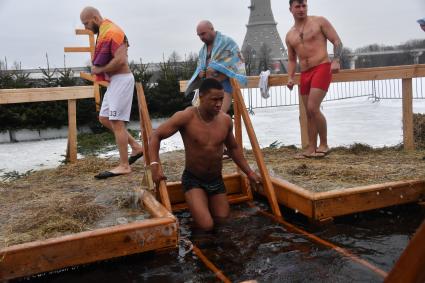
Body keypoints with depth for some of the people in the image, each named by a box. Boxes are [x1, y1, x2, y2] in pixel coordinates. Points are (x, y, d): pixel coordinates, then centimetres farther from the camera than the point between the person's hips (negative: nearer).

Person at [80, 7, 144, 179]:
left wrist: (99, 70, -14)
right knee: (104, 118, 13)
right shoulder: (104, 33, 16)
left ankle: (124, 166, -1)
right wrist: (99, 70, 1)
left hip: (121, 80, -10)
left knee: (116, 122, -8)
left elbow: (120, 60, -26)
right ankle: (136, 147, 19)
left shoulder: (112, 32, -16)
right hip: (114, 81, 10)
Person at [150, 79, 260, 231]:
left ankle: (202, 206, 38)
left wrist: (249, 172, 10)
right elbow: (156, 136, -13)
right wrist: (155, 165, -27)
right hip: (193, 180, -4)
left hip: (217, 180, 5)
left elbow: (233, 147, 12)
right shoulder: (186, 117, -19)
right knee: (206, 226, -17)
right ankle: (196, 208, 16)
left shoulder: (225, 120, -5)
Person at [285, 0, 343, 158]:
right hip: (304, 74, 6)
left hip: (322, 68, -6)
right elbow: (291, 59, 21)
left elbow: (337, 41, -2)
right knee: (309, 113, 6)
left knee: (313, 108, -17)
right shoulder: (289, 35, 15)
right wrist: (290, 77, 5)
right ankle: (312, 147, 14)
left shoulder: (319, 22, 2)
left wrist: (336, 60, -18)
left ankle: (324, 144, -2)